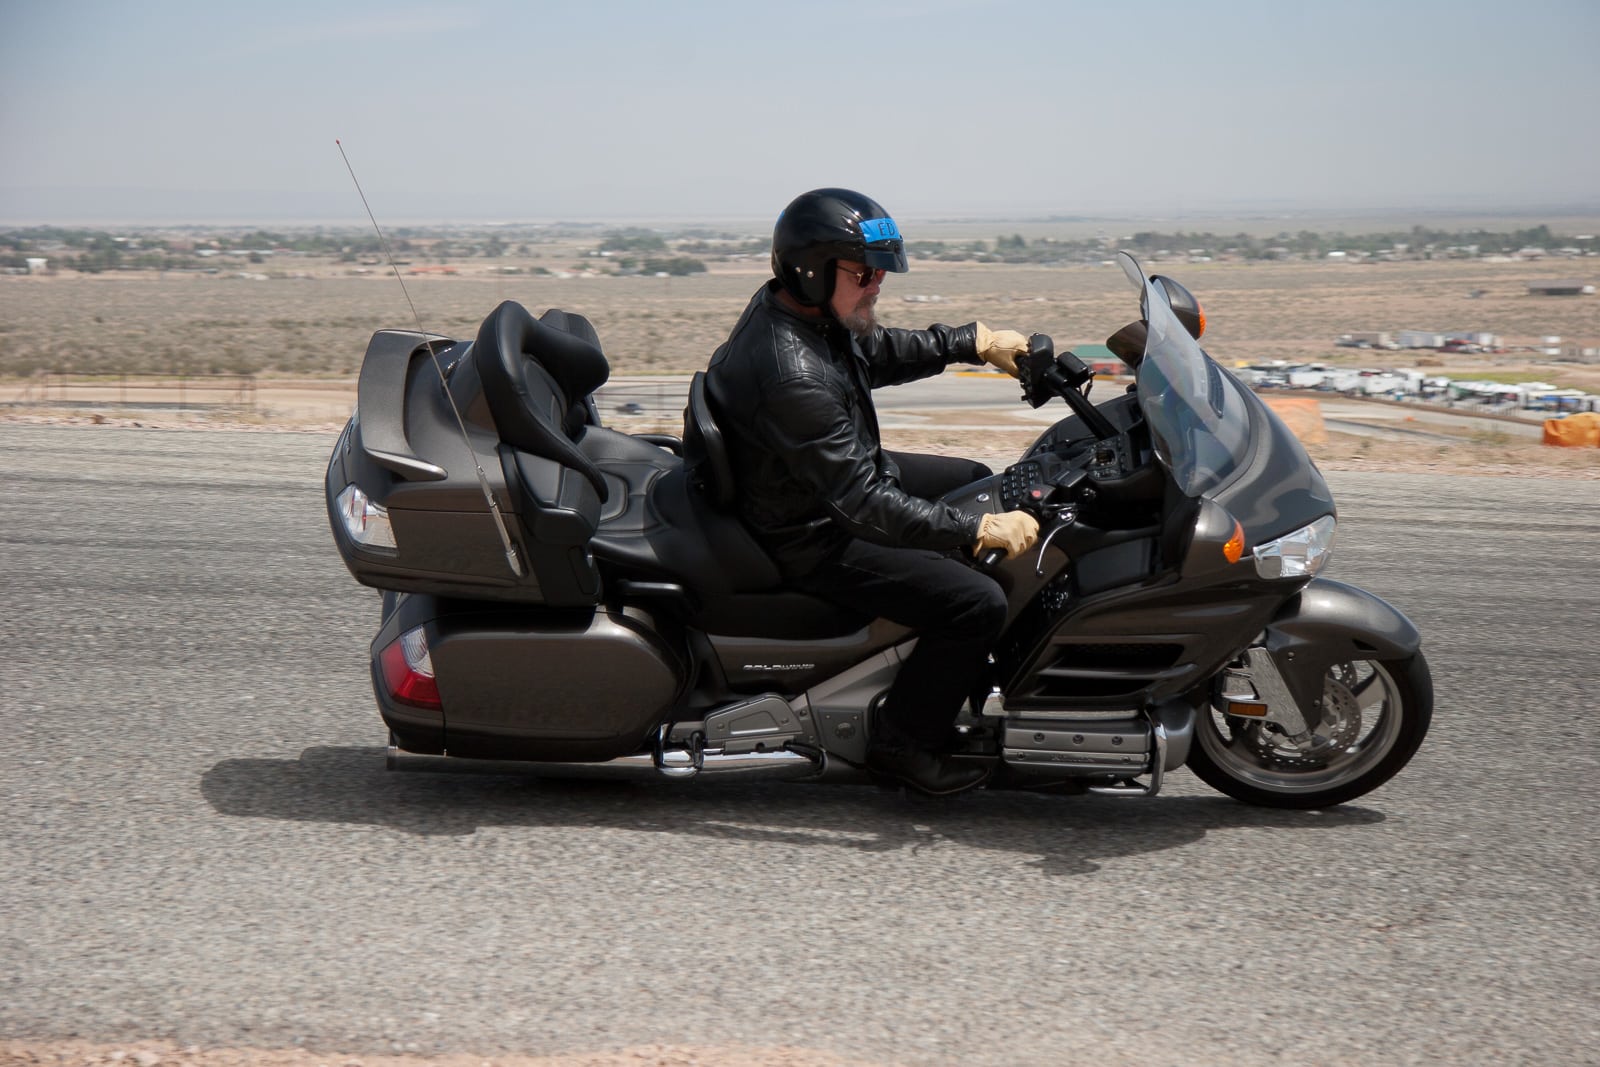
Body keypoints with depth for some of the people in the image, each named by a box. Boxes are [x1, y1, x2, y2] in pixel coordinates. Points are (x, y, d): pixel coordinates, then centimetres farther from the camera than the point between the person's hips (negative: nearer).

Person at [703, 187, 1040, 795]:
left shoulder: (790, 306, -5)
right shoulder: (791, 378, -35)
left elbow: (881, 351, 15)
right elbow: (864, 504, -35)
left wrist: (977, 343, 6)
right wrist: (979, 530, -32)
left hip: (847, 475, 11)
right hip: (816, 542, -11)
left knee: (978, 482, 24)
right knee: (978, 604, -19)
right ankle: (901, 739, 3)